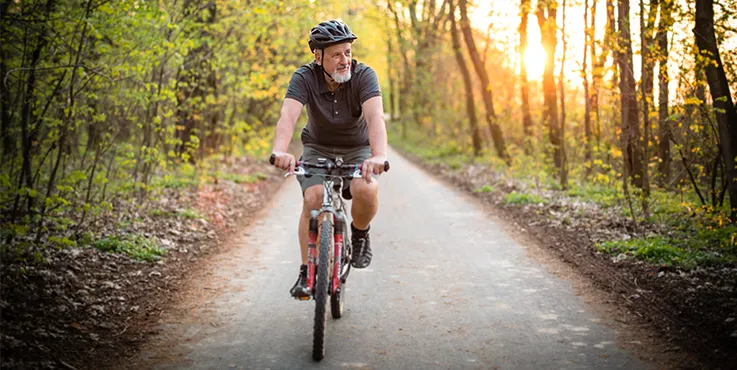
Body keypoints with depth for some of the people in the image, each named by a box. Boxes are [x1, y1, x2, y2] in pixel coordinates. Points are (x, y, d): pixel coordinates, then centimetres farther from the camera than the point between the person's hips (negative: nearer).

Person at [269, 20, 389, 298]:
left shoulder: (364, 75, -21)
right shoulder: (305, 77, -20)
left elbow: (375, 117, -37)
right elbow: (288, 115, -36)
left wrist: (379, 155, -57)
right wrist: (280, 150, -57)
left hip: (357, 150, 0)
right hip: (318, 149, 1)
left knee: (366, 191, -30)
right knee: (313, 199, -25)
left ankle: (360, 234, 3)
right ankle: (307, 271, -10)